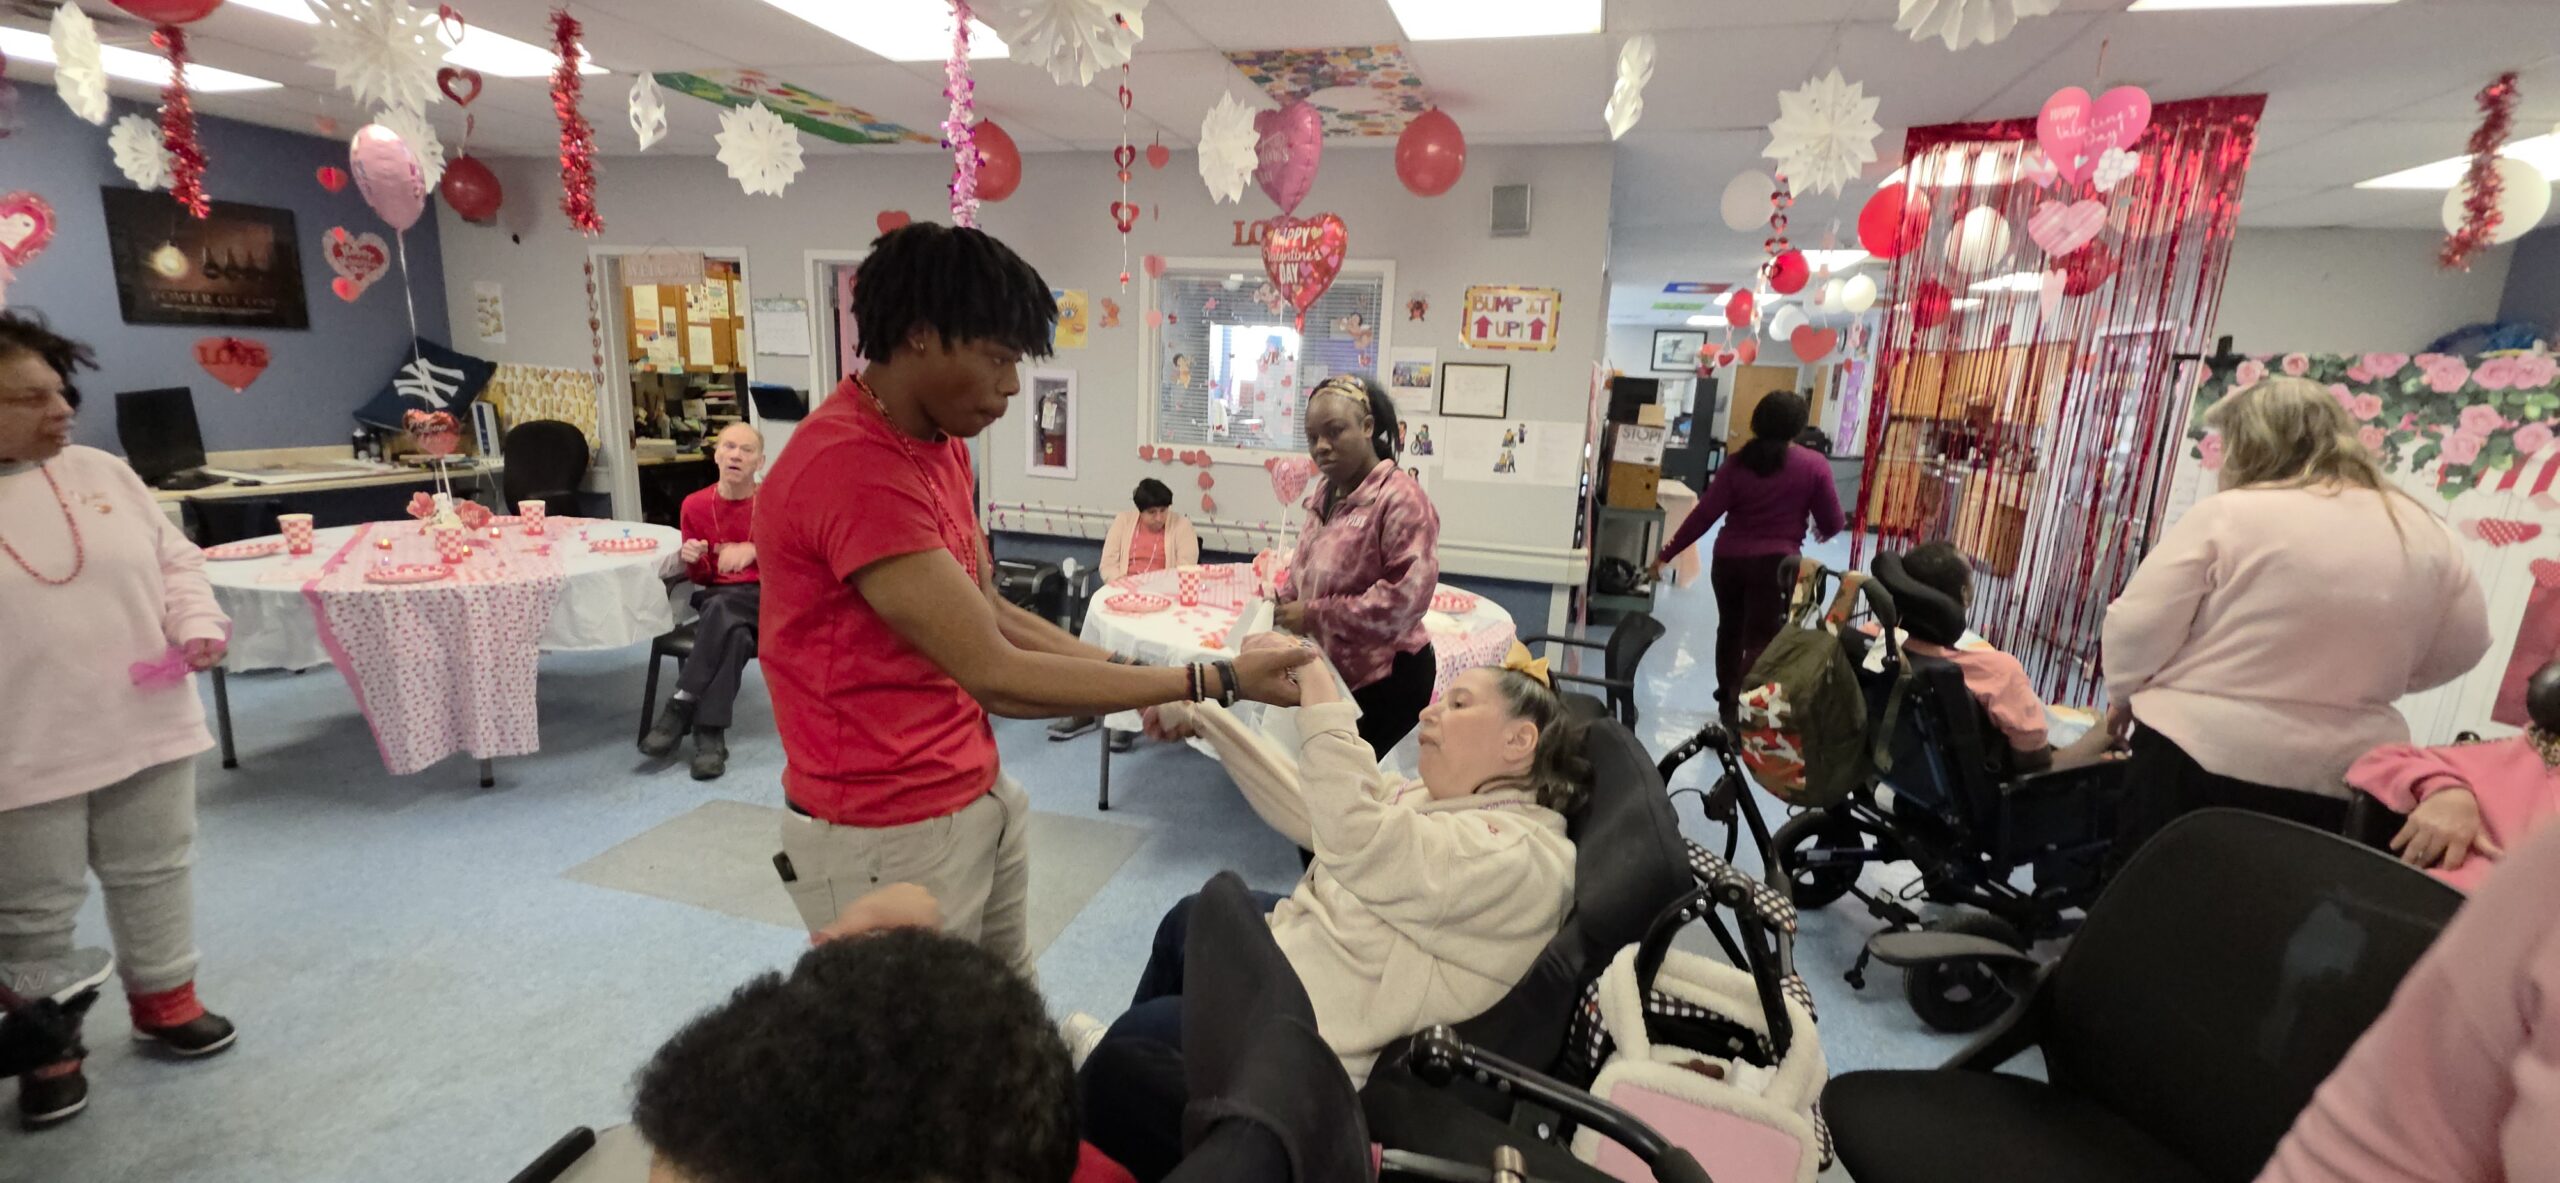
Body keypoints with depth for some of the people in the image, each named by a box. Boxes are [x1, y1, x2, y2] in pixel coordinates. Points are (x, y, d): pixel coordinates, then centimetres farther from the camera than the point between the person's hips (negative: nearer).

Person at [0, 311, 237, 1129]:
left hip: (146, 728, 3)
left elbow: (173, 556, 10)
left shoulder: (101, 472, 2)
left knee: (154, 874, 17)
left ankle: (165, 1000, 35)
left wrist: (198, 625, -8)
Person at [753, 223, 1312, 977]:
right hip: (885, 834, -8)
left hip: (979, 797, 8)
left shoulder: (941, 446, 6)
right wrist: (1214, 681, -24)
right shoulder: (851, 466, -26)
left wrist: (1130, 675, -2)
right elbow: (994, 675, -28)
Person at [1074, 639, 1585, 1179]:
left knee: (1136, 1042, 1)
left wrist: (1315, 682, -34)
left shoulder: (1515, 854, -27)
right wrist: (1204, 719, 5)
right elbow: (1306, 806, 8)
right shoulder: (1443, 799, 3)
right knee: (1188, 920, 27)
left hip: (1324, 1049, -10)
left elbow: (1352, 838, -39)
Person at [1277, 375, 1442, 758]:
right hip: (1331, 670, 8)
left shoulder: (1400, 498, -19)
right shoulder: (1324, 496, 9)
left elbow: (1407, 596, -29)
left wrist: (1315, 615, -24)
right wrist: (1285, 601, -3)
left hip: (1385, 678, -8)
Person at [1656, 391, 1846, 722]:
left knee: (1730, 629, 20)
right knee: (1761, 640, 0)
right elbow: (1832, 522, 1)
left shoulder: (1737, 463, 0)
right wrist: (1824, 530, 25)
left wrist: (1666, 554, -2)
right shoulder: (1814, 465, -4)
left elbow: (1705, 514, -6)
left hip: (1728, 559, 3)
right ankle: (1740, 707, -13)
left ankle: (1727, 700, 33)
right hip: (1774, 563, -3)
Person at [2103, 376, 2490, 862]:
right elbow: (2461, 648, 15)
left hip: (2200, 754, -5)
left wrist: (2125, 693, 4)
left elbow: (2137, 625, -13)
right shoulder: (2423, 530, 6)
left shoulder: (2230, 513, -11)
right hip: (2337, 776, 5)